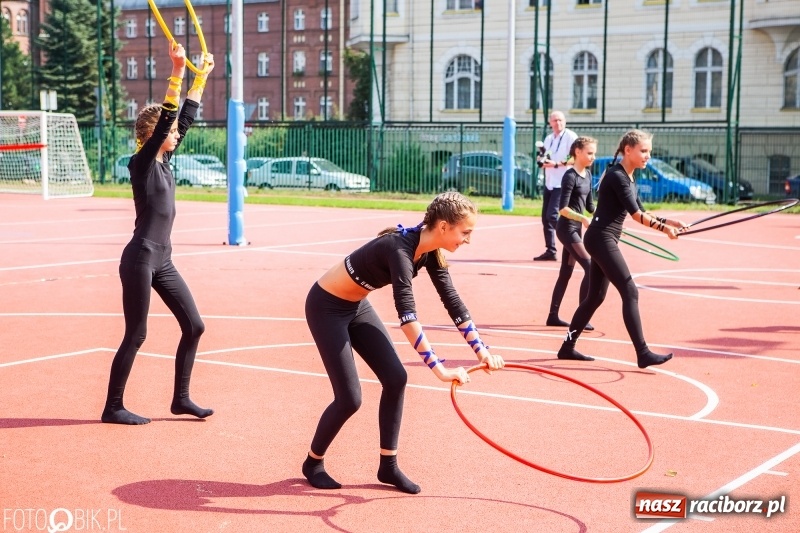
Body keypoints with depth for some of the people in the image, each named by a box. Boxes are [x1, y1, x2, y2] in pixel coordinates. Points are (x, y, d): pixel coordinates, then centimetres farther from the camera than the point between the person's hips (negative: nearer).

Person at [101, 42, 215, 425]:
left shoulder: (164, 160, 11)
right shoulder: (141, 163, -11)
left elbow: (186, 118, 17)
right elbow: (166, 119, -23)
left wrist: (202, 76, 20)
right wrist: (177, 73, -28)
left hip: (162, 260, 9)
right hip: (139, 260, -9)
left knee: (194, 326, 9)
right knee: (135, 336, -2)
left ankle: (181, 399, 19)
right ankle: (113, 407, 9)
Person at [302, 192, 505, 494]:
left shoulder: (430, 252, -8)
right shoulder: (401, 249, -34)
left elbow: (453, 302, 1)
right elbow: (407, 316, -42)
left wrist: (481, 350, -3)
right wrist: (439, 369, -46)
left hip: (357, 306, 8)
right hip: (326, 307, -8)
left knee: (395, 378, 0)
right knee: (349, 398, -7)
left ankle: (388, 466, 11)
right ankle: (313, 463, 17)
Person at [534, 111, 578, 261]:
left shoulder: (571, 137, -8)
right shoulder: (548, 139, 16)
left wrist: (556, 164, -24)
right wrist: (542, 162, 1)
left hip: (562, 184, -8)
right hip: (549, 183, 8)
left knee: (553, 215, -17)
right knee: (545, 217, 7)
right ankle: (550, 251, 14)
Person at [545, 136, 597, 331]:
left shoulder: (588, 174, 9)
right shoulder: (570, 176, -16)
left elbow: (589, 205, 16)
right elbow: (563, 208, -20)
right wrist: (583, 219, -30)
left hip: (576, 228, 9)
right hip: (566, 228, -9)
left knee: (566, 272, 12)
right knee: (590, 267, -14)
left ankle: (553, 316, 19)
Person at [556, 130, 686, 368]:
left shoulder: (629, 178, 15)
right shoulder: (617, 176, -15)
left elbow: (640, 212, 17)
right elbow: (636, 215, -19)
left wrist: (667, 221, 6)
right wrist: (664, 229, -20)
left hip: (605, 240, 10)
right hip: (601, 239, -10)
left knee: (595, 296, 13)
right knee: (630, 292, -14)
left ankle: (568, 347, 21)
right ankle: (643, 353, -16)